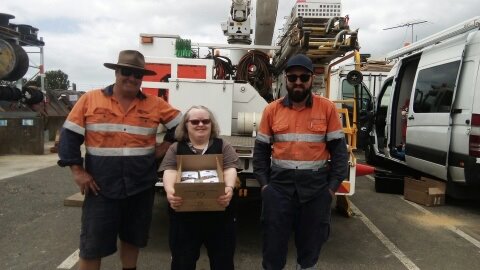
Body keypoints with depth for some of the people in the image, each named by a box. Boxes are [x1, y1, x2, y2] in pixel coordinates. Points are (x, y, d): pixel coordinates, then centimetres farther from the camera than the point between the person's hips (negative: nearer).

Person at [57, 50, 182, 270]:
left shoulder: (154, 104, 1)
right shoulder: (90, 100, -2)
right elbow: (70, 136, -1)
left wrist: (165, 146, 2)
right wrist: (77, 171, -7)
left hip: (141, 188, 2)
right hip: (101, 188, -1)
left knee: (132, 237, 18)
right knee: (92, 244, 6)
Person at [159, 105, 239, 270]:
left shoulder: (223, 146, 7)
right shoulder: (176, 149, 7)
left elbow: (230, 170, -5)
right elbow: (170, 172, -6)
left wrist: (229, 188, -27)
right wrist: (170, 191, -28)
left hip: (219, 214, 0)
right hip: (184, 215, 0)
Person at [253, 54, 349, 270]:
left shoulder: (327, 108, 0)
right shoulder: (272, 110, 3)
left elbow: (338, 148, 1)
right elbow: (261, 149, 6)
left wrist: (333, 185, -4)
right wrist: (264, 183, -1)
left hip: (316, 186, 0)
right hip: (278, 185, 1)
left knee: (311, 241, 15)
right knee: (274, 241, 10)